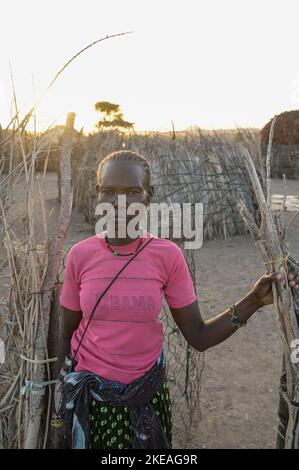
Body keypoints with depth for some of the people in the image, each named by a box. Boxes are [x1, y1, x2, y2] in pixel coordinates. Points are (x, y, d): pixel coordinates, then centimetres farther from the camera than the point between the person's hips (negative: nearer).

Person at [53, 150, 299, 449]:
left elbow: (199, 337, -11)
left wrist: (253, 301, -22)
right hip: (87, 395, 1)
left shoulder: (168, 256, -13)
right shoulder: (80, 255, -11)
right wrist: (63, 391, 7)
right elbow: (67, 334, 0)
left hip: (146, 394, 0)